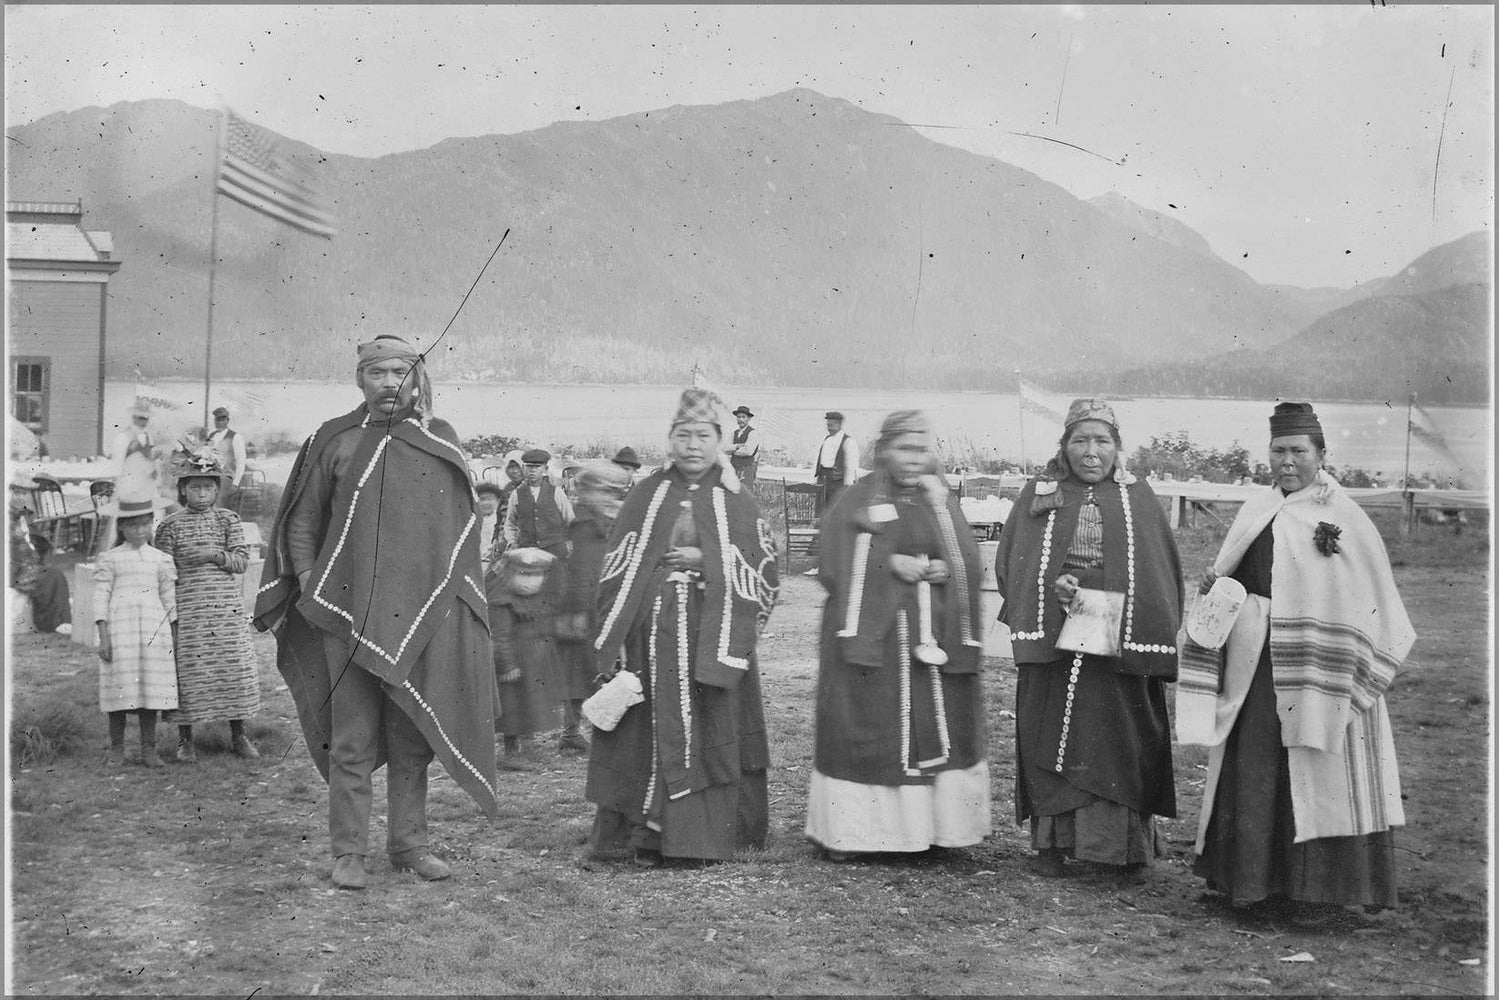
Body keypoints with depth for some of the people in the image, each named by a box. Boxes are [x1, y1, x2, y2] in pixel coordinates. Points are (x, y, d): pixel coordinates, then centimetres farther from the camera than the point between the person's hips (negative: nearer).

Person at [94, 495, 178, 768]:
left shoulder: (161, 559, 13)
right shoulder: (109, 559, 5)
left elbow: (169, 601, 15)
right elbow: (101, 598, 1)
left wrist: (173, 639, 11)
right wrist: (103, 637, -7)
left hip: (153, 629, 2)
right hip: (120, 628, -2)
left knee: (151, 687, 1)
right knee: (120, 688, -3)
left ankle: (149, 750, 8)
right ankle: (116, 749, 8)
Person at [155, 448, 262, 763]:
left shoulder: (228, 519, 7)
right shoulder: (171, 525, 3)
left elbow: (242, 560, 1)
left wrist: (216, 555, -17)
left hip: (227, 606, 2)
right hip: (186, 607, -1)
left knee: (235, 664, 2)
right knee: (188, 666, -1)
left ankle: (238, 734, 15)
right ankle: (185, 738, 13)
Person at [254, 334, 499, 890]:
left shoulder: (440, 439, 9)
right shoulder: (334, 441, 4)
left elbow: (464, 522, 14)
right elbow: (302, 522, 9)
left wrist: (457, 591, 7)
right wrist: (310, 587, -2)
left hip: (424, 614, 2)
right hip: (348, 612, -2)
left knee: (413, 736, 8)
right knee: (351, 739, 0)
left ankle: (409, 842, 19)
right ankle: (348, 852, 8)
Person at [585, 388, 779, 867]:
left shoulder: (736, 501, 6)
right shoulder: (646, 495, 9)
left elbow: (763, 572, 2)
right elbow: (617, 566, 8)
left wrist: (705, 561, -9)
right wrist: (614, 634, -1)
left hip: (711, 633, -1)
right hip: (650, 632, 1)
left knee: (707, 730, -1)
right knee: (652, 730, 0)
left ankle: (705, 831, 7)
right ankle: (648, 834, 5)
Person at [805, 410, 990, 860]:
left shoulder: (943, 502, 12)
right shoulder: (858, 501, 2)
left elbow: (971, 564, 8)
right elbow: (837, 565, -7)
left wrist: (945, 569, -13)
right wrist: (890, 564, -16)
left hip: (935, 637, 3)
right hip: (871, 636, -3)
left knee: (939, 728, 1)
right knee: (866, 731, -4)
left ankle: (936, 823, 12)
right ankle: (848, 831, 5)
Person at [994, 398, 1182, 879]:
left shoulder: (1138, 499, 6)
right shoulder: (1039, 494, 7)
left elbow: (1162, 573, 6)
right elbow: (1010, 561, 5)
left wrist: (1150, 638, -5)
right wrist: (1050, 586, -14)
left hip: (1119, 643, 0)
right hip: (1052, 641, 1)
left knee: (1122, 744, 1)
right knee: (1052, 741, 3)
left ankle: (1130, 845, 13)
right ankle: (1053, 840, 14)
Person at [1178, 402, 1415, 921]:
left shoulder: (1347, 519, -4)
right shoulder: (1255, 514, 11)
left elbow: (1372, 603, -4)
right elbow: (1227, 578, 18)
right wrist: (1213, 585, -4)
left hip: (1316, 672, -5)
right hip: (1255, 669, 5)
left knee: (1316, 775, 1)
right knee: (1252, 771, 7)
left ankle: (1318, 888, 12)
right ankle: (1255, 877, 19)